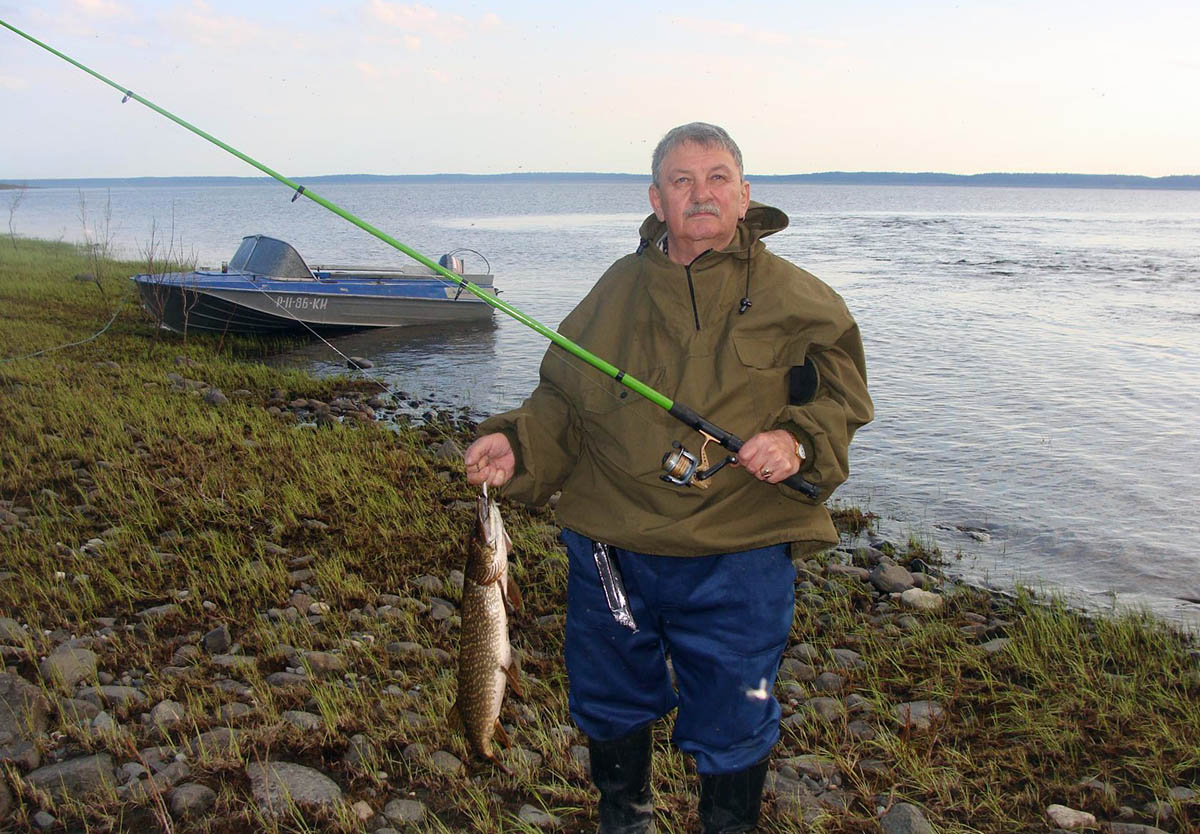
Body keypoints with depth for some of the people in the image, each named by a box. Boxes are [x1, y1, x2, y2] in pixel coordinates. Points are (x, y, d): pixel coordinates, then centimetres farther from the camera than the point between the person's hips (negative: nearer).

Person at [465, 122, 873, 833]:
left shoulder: (792, 296, 0)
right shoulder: (618, 289, 8)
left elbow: (840, 388, 4)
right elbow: (564, 400, 10)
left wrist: (799, 439, -15)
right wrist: (518, 442, -7)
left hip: (737, 557, -2)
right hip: (608, 547, 3)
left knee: (732, 725, 9)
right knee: (608, 706, 20)